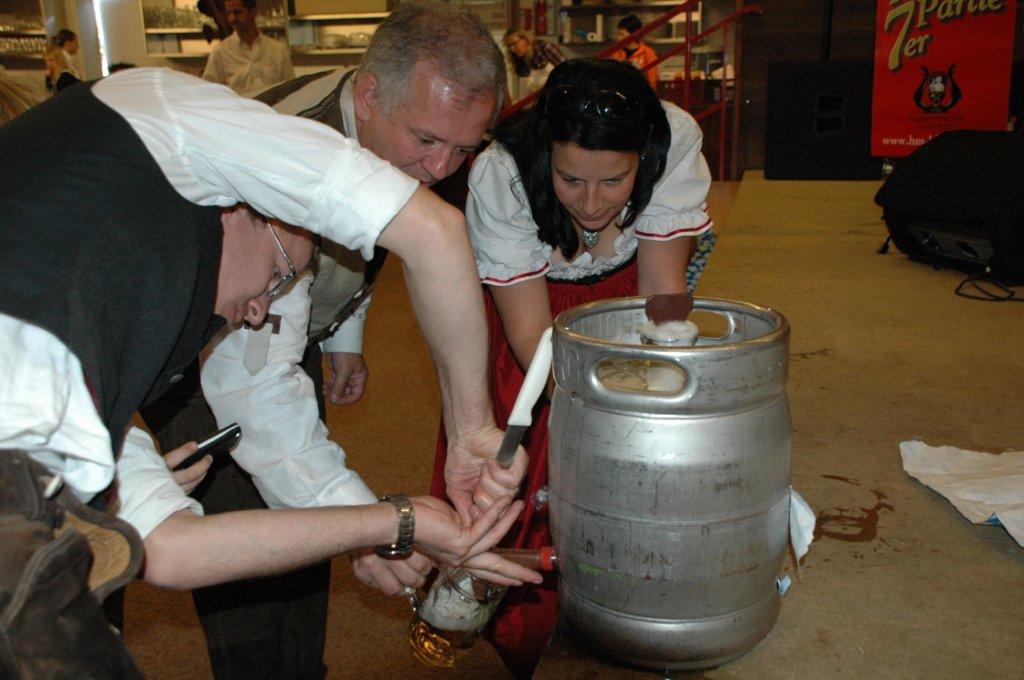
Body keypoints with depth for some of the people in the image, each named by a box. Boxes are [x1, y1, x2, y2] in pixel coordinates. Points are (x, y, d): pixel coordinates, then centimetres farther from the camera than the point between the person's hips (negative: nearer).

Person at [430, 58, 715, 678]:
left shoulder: (676, 144, -33)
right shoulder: (499, 176, -36)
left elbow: (660, 292, -27)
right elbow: (532, 332, -32)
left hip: (624, 285, 2)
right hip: (530, 293, -1)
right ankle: (522, 630, 18)